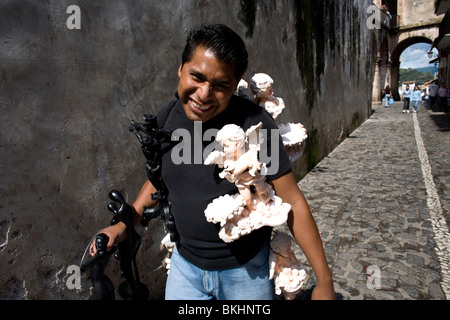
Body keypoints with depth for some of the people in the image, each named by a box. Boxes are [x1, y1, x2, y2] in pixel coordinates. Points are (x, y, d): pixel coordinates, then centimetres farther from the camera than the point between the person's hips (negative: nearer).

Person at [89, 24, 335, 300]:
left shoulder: (254, 123, -23)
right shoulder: (167, 117, -9)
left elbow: (292, 201, -18)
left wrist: (324, 281, -14)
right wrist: (125, 224, 3)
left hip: (246, 269, -3)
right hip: (185, 264, 4)